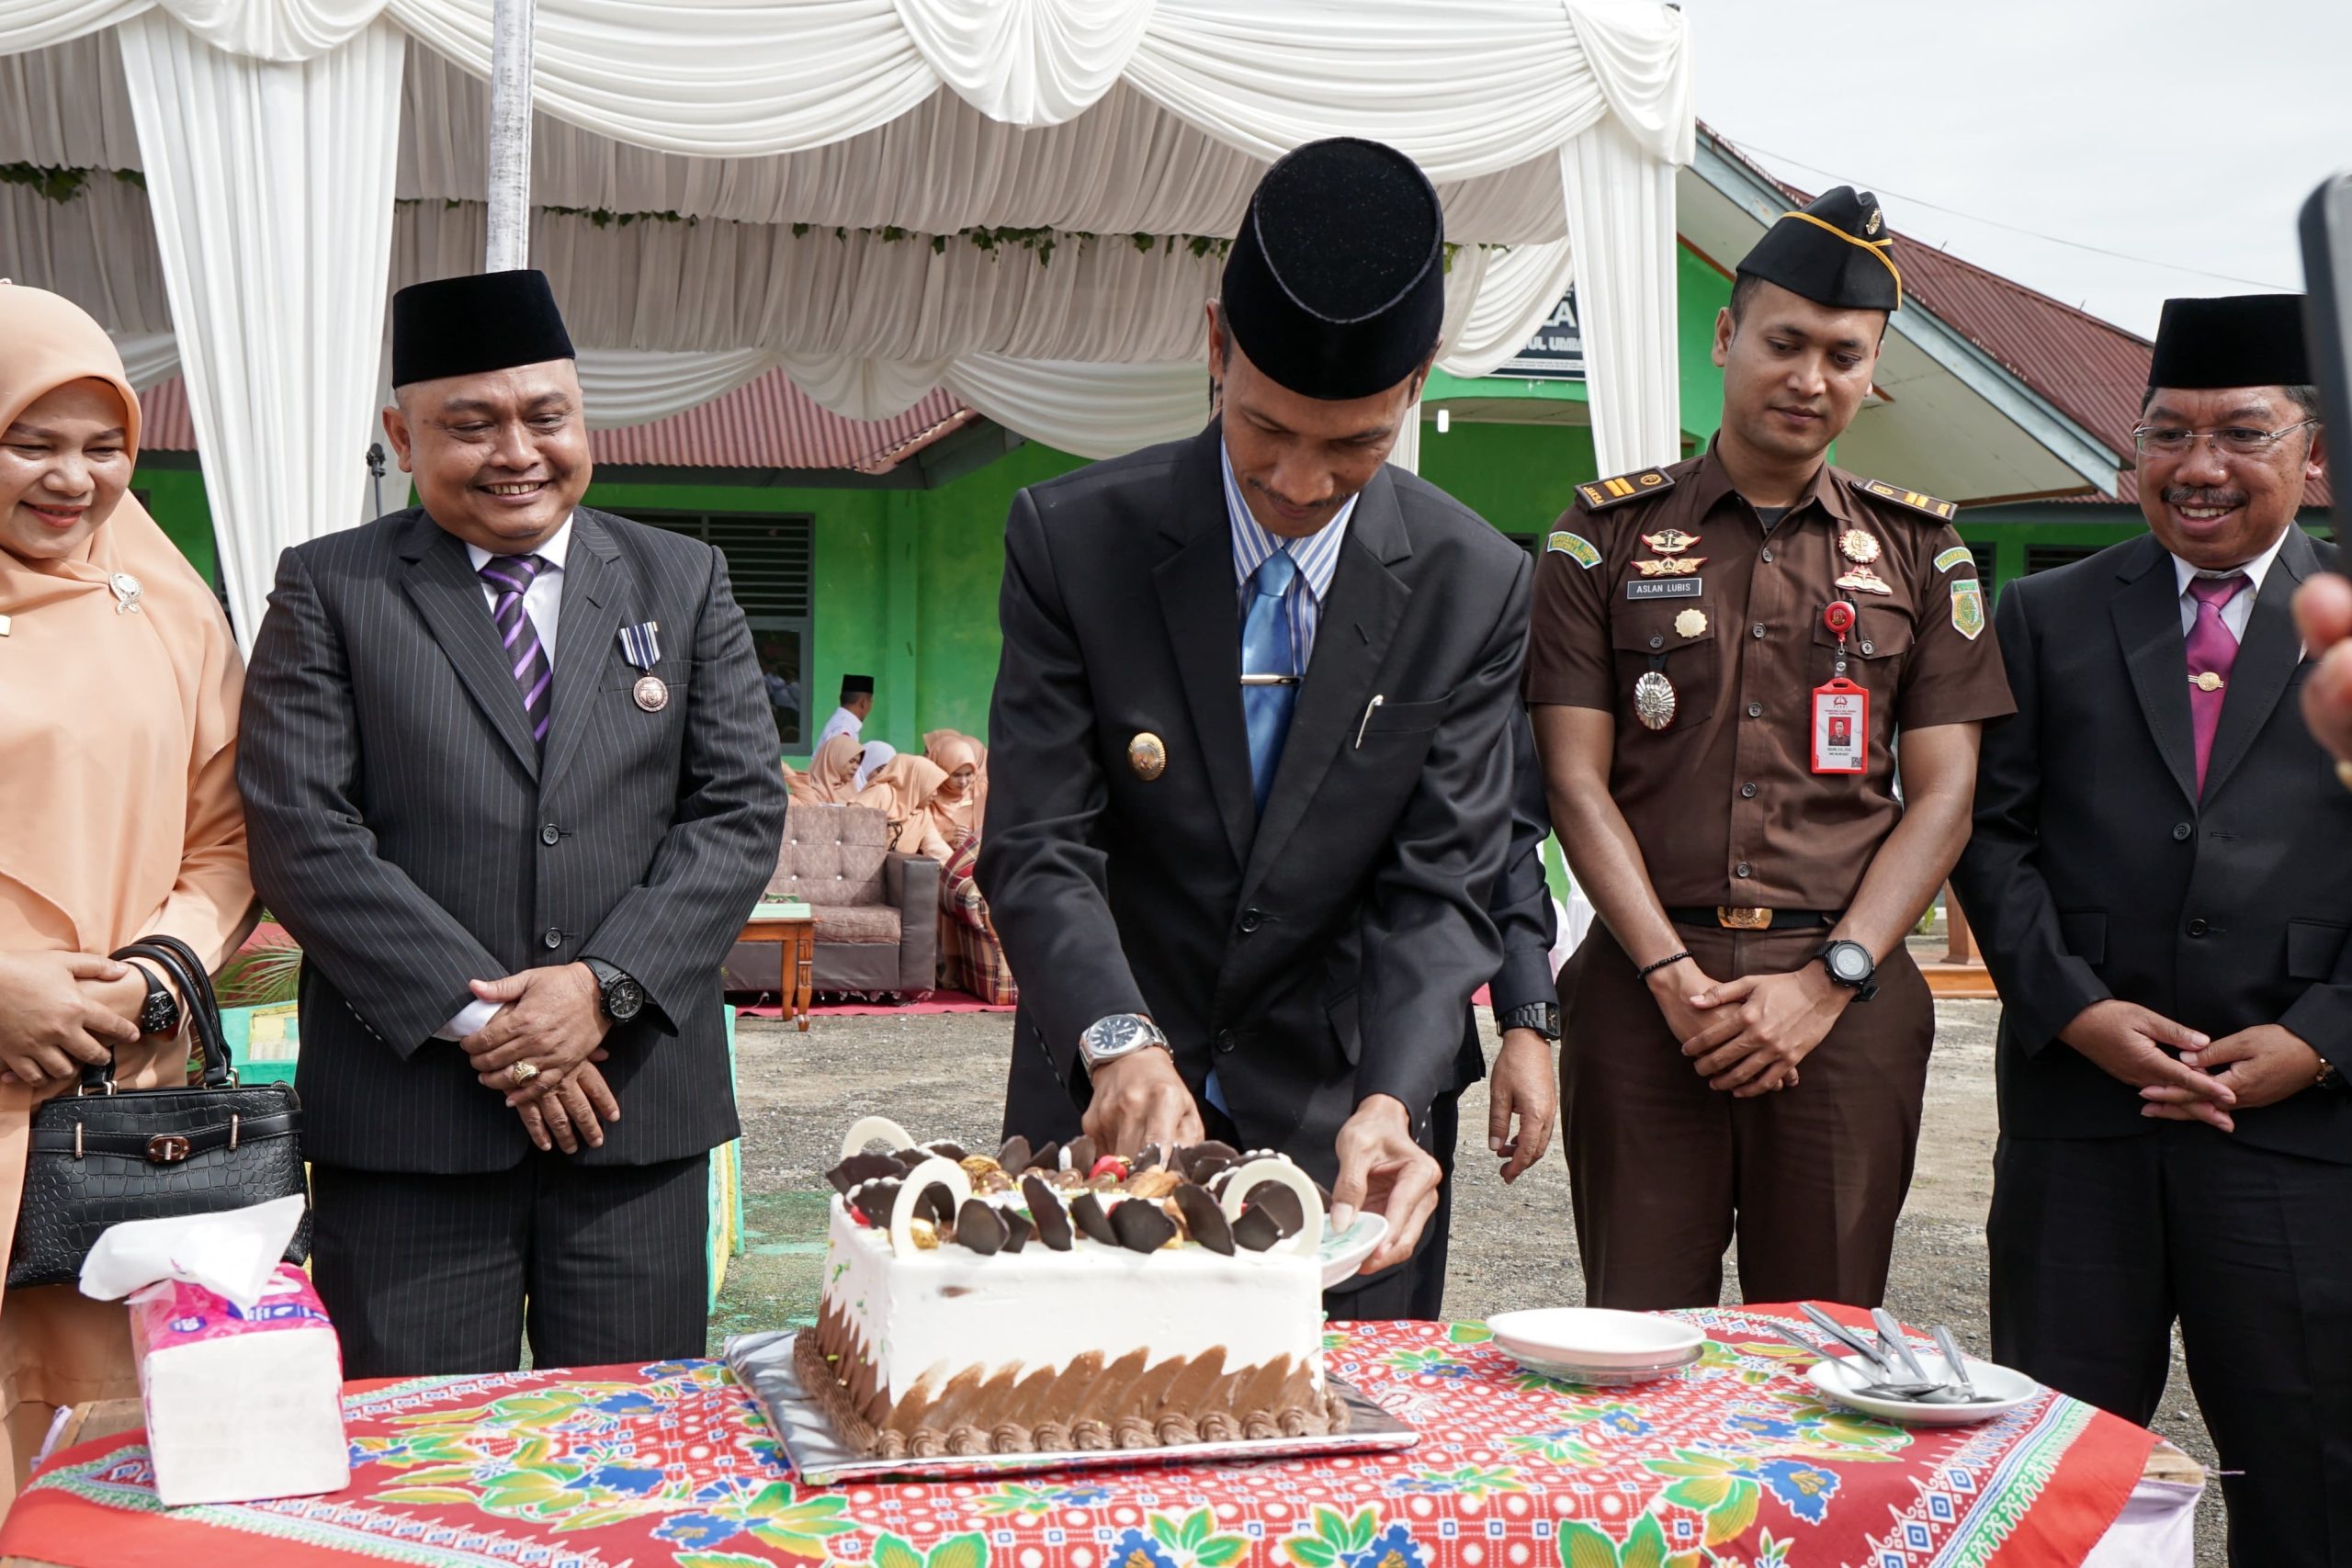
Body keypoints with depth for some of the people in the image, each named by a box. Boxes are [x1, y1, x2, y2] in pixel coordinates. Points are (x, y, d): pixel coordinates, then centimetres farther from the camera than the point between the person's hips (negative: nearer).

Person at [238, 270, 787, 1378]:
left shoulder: (684, 582, 11)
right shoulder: (327, 591, 5)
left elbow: (742, 810, 4)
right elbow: (300, 834, -4)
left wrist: (607, 986, -10)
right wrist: (476, 1015, -11)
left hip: (638, 1100, 2)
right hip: (405, 1112, -1)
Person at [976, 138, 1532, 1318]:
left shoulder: (1475, 587, -6)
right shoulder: (1073, 539, -10)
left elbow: (1439, 886, -9)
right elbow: (1037, 847, -13)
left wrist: (1389, 1101, -25)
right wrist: (1118, 1039, -30)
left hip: (1337, 1126, 1)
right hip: (1103, 1104, -1)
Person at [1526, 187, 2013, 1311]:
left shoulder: (1919, 550, 12)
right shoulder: (1607, 534, 8)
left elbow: (1942, 795, 6)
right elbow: (1576, 781, 1)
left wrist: (1828, 981, -7)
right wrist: (1675, 977, -10)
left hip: (1847, 1000, 1)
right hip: (1644, 984, -1)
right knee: (1637, 1340, 1)